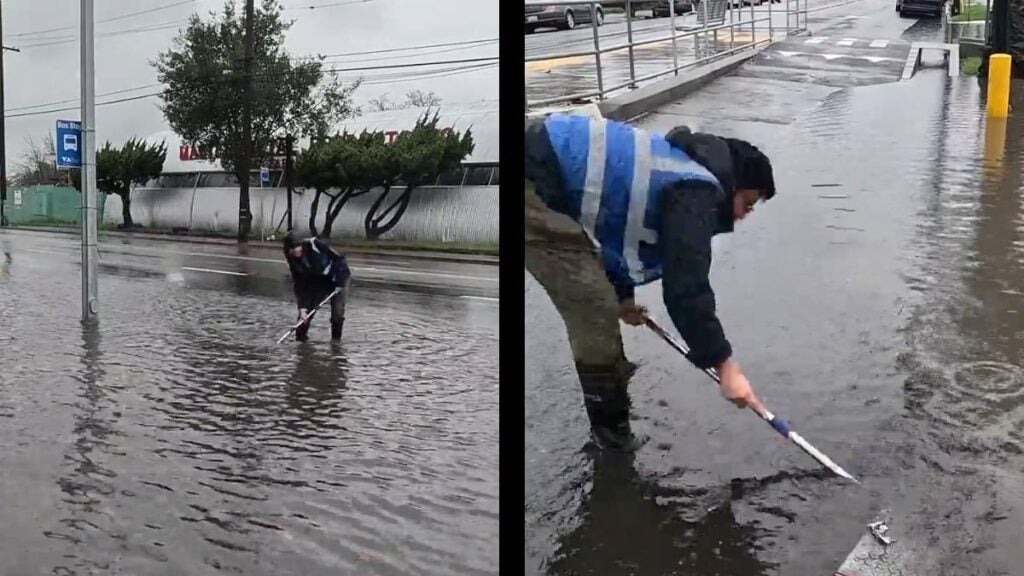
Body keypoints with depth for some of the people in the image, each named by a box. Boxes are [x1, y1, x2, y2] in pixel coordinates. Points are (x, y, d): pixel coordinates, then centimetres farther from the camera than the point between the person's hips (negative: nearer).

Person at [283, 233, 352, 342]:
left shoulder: (315, 244, -29)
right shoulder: (295, 262, -13)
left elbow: (338, 258, -23)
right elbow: (299, 287, -12)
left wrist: (340, 283, -23)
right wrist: (302, 308, -21)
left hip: (339, 277, -5)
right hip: (319, 282, 5)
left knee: (337, 309, -14)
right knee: (307, 307, -4)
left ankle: (336, 337, 3)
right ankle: (301, 336, 11)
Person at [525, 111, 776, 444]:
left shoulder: (684, 173, 20)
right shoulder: (695, 193, -11)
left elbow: (615, 223, 32)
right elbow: (685, 288, -16)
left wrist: (623, 295, 37)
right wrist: (725, 366, -10)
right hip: (534, 182, -11)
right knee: (595, 310, -3)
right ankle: (612, 428, 11)